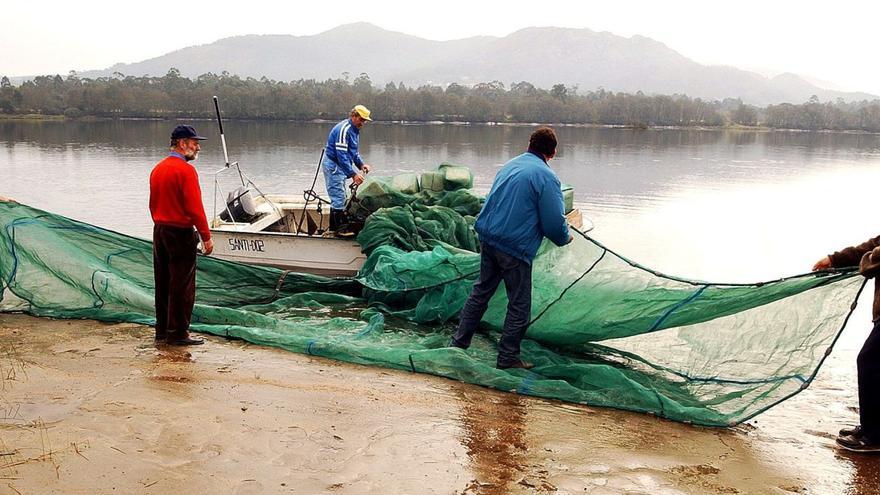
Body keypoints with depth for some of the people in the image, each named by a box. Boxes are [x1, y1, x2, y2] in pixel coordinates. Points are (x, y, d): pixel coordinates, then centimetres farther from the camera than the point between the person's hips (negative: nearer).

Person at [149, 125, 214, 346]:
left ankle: (162, 330, 21)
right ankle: (178, 333, 2)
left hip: (160, 231, 9)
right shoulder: (186, 170, -15)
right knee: (182, 286, -2)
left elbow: (153, 204, 16)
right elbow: (194, 207, -19)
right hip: (181, 233, -9)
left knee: (163, 284, 14)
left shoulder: (157, 169, 11)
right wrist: (206, 237, -14)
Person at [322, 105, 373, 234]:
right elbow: (341, 155, -27)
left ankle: (334, 227, 22)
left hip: (340, 166, 11)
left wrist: (361, 164, 4)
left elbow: (353, 151, 21)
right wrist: (353, 174, -29)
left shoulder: (354, 130, 11)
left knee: (339, 198, 15)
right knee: (338, 198, -10)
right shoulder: (343, 129, -22)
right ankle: (339, 228, -8)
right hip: (333, 165, -11)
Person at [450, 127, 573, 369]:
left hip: (488, 238, 7)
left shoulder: (509, 166, 12)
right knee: (519, 305, 7)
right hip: (515, 247, -7)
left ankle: (459, 343, 25)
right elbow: (554, 222, -14)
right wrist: (564, 238, 9)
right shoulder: (546, 177, -12)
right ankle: (508, 357, 14)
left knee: (481, 291, 20)